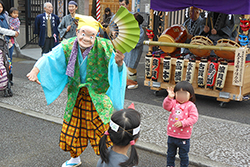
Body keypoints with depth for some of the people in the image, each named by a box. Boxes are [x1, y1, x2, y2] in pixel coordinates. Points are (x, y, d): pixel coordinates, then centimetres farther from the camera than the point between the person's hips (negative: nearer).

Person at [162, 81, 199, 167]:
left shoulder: (190, 106, -12)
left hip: (184, 137, -4)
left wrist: (182, 123, -28)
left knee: (183, 155, 13)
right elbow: (166, 106, -18)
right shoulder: (173, 103, -2)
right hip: (171, 135, 4)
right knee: (170, 153, 21)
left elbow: (194, 118, -18)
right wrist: (169, 97, -34)